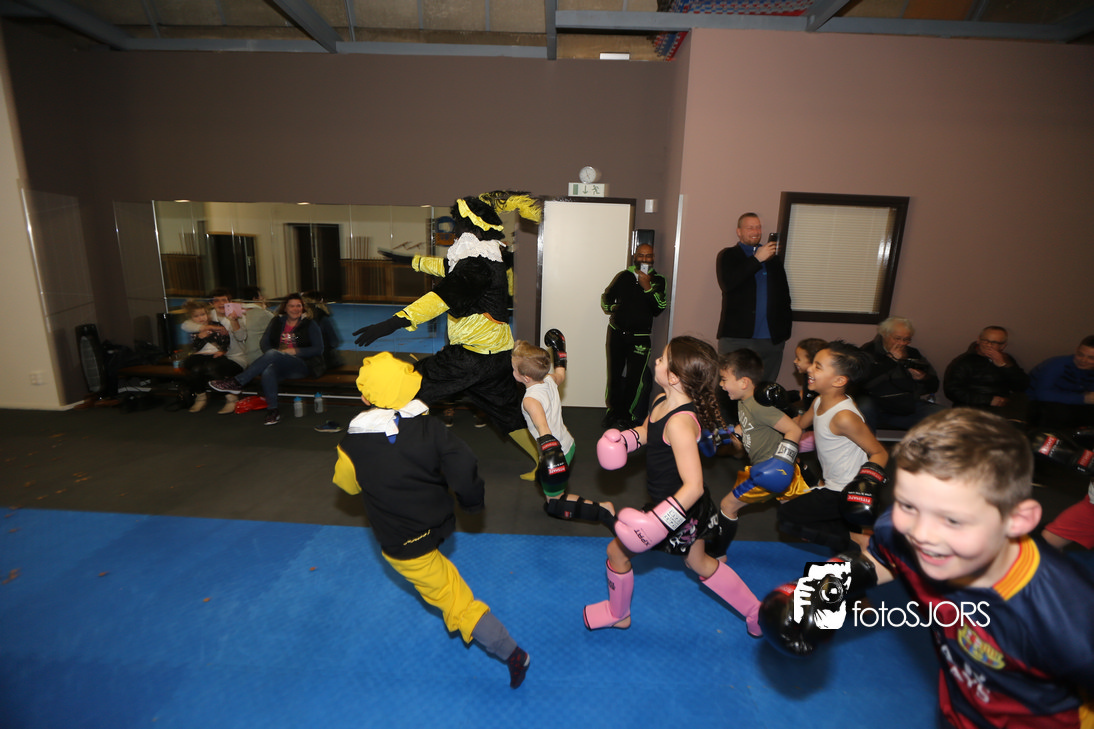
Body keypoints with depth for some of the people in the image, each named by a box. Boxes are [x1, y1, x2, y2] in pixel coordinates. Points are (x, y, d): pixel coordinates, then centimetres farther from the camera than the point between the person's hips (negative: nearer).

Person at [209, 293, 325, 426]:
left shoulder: (310, 324, 7)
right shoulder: (278, 321, 19)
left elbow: (318, 349, -1)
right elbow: (265, 343, 13)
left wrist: (294, 351, -12)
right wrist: (275, 353, -9)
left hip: (304, 364, -3)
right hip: (280, 366, 3)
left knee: (272, 354, -33)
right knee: (268, 371, -35)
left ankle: (237, 382, -25)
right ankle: (272, 411, -33)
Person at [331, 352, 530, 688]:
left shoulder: (353, 446, -18)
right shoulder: (429, 428, -17)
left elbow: (347, 484, 2)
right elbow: (462, 467, -19)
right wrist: (472, 500, 1)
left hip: (405, 546, -3)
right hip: (438, 523, 4)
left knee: (453, 597, 5)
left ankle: (510, 651, 6)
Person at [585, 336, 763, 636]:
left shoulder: (680, 423, -34)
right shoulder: (662, 402, -5)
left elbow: (694, 486, -35)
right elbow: (646, 432, 15)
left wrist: (658, 521, -38)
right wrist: (622, 439, -5)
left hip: (681, 509, -9)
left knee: (618, 551, 11)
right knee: (700, 563, 30)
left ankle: (618, 614, 38)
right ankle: (757, 612, 43)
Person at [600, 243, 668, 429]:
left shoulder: (658, 281, 2)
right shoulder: (623, 276, 7)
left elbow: (660, 308, -11)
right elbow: (606, 297, 21)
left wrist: (647, 287, -18)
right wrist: (611, 308, 4)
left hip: (640, 337, -2)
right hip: (617, 333, 2)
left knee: (635, 377, -5)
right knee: (614, 374, 5)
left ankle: (626, 415, 12)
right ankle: (613, 411, 22)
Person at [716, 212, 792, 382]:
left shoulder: (773, 257, 19)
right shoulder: (728, 255, 7)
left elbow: (784, 292, 22)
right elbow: (727, 284, -13)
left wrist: (785, 329, 13)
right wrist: (757, 259, -16)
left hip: (772, 339, 4)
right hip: (737, 337, -4)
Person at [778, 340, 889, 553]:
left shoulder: (844, 417, -29)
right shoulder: (819, 401, -3)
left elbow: (879, 452, -20)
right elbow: (799, 423, 18)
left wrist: (868, 480, -34)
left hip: (843, 494, -9)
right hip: (831, 484, 9)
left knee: (784, 517, -9)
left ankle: (857, 540, -4)